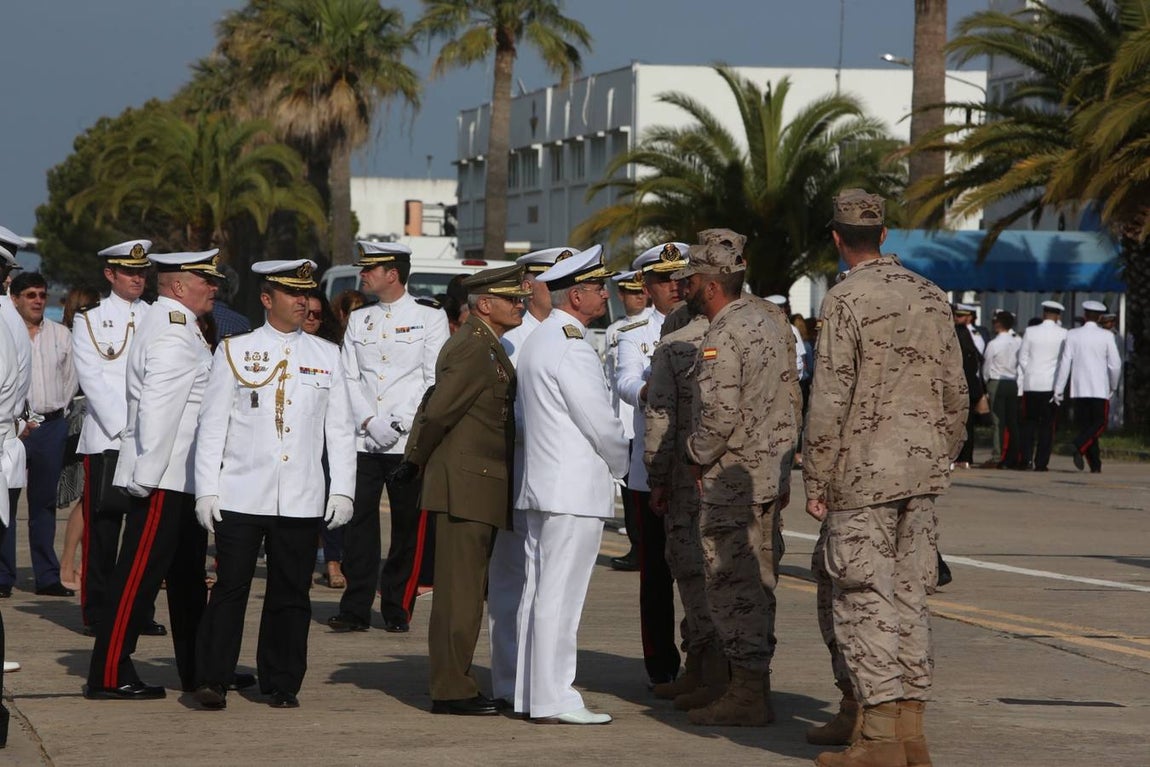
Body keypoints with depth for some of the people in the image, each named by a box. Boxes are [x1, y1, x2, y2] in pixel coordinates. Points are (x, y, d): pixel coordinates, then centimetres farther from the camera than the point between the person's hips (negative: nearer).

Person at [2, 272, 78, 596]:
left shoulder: (60, 334, 11)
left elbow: (71, 379, 16)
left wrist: (56, 417, 9)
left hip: (52, 426, 4)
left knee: (45, 503, 9)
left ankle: (47, 577, 12)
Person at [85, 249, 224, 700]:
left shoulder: (176, 327, 18)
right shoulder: (172, 334, -17)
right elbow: (158, 409, -23)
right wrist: (147, 475, -25)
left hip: (181, 478, 11)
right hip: (164, 479, -11)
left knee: (188, 577, 16)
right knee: (139, 576, -8)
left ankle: (197, 671, 25)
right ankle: (109, 676, -6)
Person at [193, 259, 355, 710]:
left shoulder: (327, 356, 11)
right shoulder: (234, 351, 5)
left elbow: (340, 430, 11)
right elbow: (212, 425, 4)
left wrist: (342, 489, 3)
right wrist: (207, 489, -2)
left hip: (301, 500, 2)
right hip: (241, 498, -2)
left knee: (290, 594, 5)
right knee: (230, 588, -4)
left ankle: (282, 685, 13)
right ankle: (213, 682, 1)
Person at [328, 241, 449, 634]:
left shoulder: (430, 317, 1)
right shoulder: (358, 319, 14)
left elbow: (436, 381, -4)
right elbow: (349, 379, 9)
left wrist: (399, 424, -12)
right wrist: (370, 422, -7)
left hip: (410, 442, -4)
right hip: (362, 439, 4)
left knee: (409, 528, 1)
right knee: (358, 524, 0)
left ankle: (397, 610, 8)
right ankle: (355, 609, 4)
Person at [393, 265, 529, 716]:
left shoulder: (487, 347, 18)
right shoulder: (472, 350, -15)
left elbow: (433, 411, 20)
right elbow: (438, 412, -17)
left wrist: (417, 459, 17)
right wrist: (421, 460, -4)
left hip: (480, 488, 10)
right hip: (466, 487, -10)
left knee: (466, 592, 13)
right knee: (460, 592, -7)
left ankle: (453, 683, 18)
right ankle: (451, 690, -5)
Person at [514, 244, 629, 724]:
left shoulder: (537, 340, 15)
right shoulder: (571, 347, -16)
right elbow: (601, 423, -16)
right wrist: (620, 463, 4)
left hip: (542, 484, 10)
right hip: (576, 487, -10)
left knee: (539, 593, 12)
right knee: (560, 596, -8)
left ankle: (530, 693, 16)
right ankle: (554, 700, -7)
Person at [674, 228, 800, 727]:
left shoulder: (722, 336, -18)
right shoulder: (771, 320, 11)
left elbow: (720, 416, -24)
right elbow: (793, 401, 16)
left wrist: (696, 458, -7)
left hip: (730, 484, -9)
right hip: (769, 476, 9)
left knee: (733, 588, -4)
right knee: (758, 586, 14)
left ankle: (746, 695, -2)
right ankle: (754, 682, 21)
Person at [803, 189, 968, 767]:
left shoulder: (845, 301, -11)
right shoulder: (931, 297, 9)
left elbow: (829, 401, -14)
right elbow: (955, 395, 12)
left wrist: (815, 482, -7)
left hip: (862, 476, -6)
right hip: (920, 474, 6)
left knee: (865, 601, -4)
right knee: (910, 598, 11)